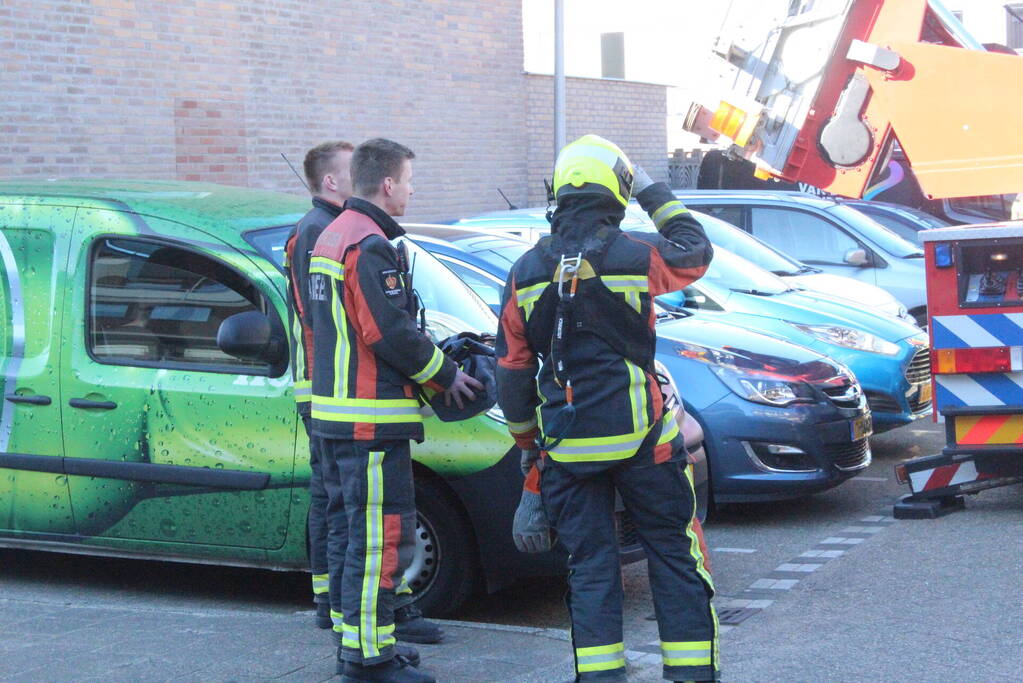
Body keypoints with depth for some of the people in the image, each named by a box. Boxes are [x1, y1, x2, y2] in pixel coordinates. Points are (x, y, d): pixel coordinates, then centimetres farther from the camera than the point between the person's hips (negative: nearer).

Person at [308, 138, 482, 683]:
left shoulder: (333, 236, 17)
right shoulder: (370, 247, -16)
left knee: (360, 532, 18)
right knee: (381, 538, -6)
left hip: (337, 413, 11)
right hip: (371, 420, -11)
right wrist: (445, 376, -6)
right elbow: (391, 332, -21)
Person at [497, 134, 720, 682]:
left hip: (567, 448, 2)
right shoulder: (637, 256, -8)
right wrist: (654, 194, 22)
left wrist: (527, 442, 18)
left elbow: (512, 371, 7)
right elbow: (697, 250, 14)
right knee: (673, 554, 9)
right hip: (641, 437, -2)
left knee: (590, 564, 8)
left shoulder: (525, 273, 2)